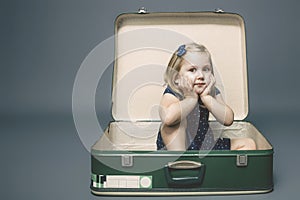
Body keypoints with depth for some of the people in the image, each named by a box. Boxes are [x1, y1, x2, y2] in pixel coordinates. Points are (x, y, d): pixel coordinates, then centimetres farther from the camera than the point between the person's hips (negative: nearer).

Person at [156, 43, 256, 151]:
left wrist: (206, 97, -22)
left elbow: (228, 119, -16)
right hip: (173, 148, -5)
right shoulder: (171, 94, -20)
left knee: (248, 144, 1)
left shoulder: (212, 92, -3)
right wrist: (191, 99, -30)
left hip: (205, 146, 6)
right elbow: (168, 118, -44)